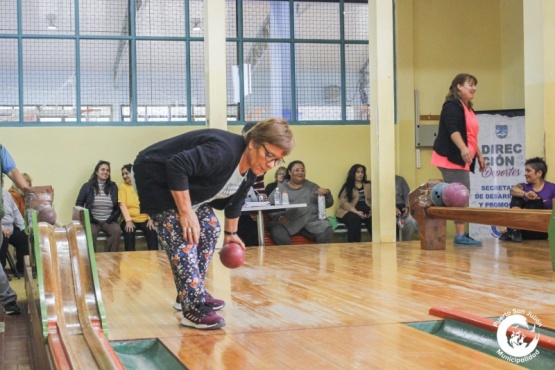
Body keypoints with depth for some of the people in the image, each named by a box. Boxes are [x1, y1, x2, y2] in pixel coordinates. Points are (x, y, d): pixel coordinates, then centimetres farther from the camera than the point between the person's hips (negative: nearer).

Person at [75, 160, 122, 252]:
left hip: (109, 221, 2)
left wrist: (112, 219, -3)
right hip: (92, 221, -2)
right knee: (91, 233, -35)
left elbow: (118, 206, 12)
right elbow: (79, 205, 4)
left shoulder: (113, 187, 13)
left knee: (117, 231, -30)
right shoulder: (87, 186, 6)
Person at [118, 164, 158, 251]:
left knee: (152, 231, -28)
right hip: (131, 220, -1)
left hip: (145, 219, 1)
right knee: (129, 232, -32)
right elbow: (122, 205, -3)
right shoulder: (123, 187, 8)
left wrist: (150, 219, -12)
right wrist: (128, 220, -18)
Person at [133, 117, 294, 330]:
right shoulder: (223, 151, -34)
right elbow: (177, 166, -39)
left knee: (210, 228, 8)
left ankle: (191, 295, 19)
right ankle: (193, 308, -19)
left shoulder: (251, 169, -3)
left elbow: (235, 200, 15)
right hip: (156, 176, -10)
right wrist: (186, 211, -35)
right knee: (183, 238, -20)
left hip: (188, 187, 10)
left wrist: (231, 232, 23)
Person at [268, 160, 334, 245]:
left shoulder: (312, 187, 23)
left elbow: (328, 204, 21)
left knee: (327, 232, -28)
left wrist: (326, 193, -1)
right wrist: (278, 217, -15)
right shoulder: (279, 189, 16)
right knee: (280, 238, -34)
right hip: (287, 222, -2)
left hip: (311, 221, 2)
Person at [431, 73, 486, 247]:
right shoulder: (452, 105, -8)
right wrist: (463, 148, -34)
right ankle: (460, 236, -16)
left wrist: (479, 156, 26)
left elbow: (472, 136, 28)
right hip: (451, 158, -10)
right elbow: (452, 129, -22)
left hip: (461, 159, 10)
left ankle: (462, 235, 9)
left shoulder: (468, 109, 22)